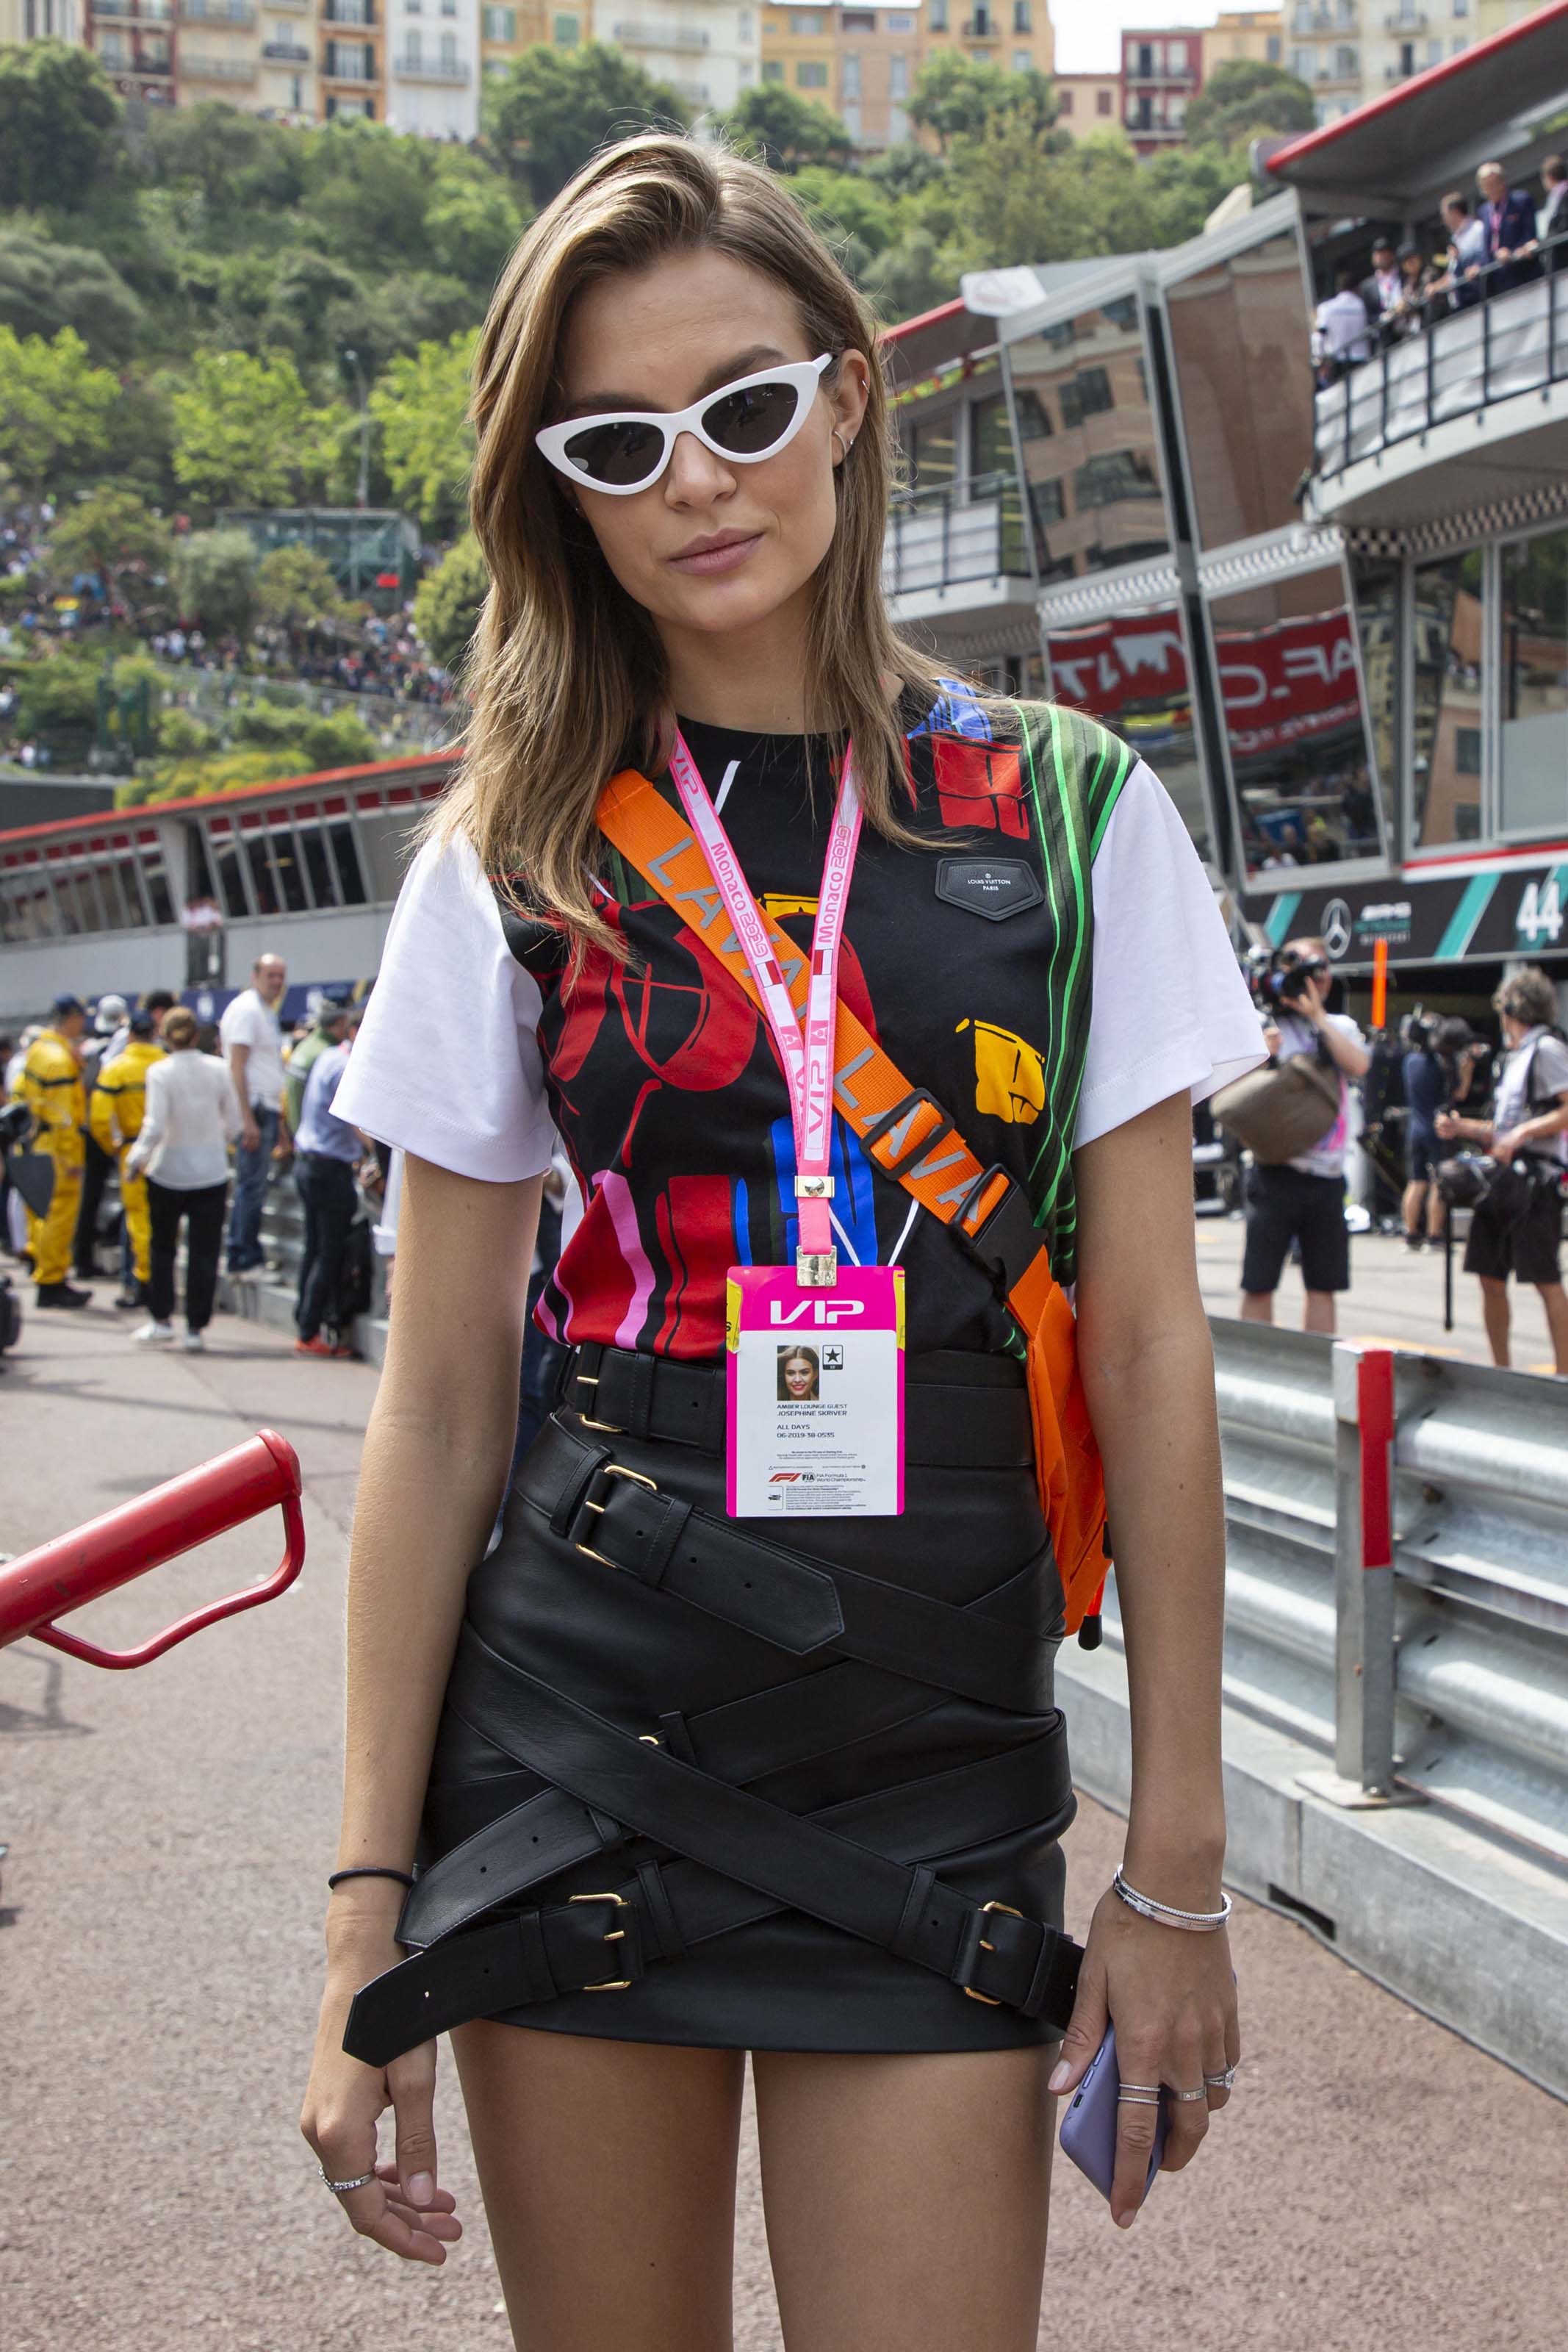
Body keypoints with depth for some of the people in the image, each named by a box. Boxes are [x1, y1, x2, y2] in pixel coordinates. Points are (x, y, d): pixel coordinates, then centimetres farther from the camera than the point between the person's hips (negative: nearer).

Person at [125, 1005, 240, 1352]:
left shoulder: (160, 1072, -12)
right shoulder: (217, 1069, -3)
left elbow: (155, 1126, -18)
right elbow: (233, 1123, 1)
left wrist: (137, 1157, -3)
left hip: (168, 1172, -2)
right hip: (212, 1173, 2)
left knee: (162, 1247, 16)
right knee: (204, 1252, 5)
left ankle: (161, 1320, 16)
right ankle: (195, 1329, 5)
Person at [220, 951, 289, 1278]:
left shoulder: (267, 1013, 20)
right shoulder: (246, 1009, -10)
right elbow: (236, 1067, -17)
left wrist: (279, 1124, 24)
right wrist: (248, 1119, -22)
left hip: (267, 1110, 10)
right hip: (254, 1110, -10)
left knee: (251, 1186, 12)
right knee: (252, 1186, -8)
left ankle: (240, 1257, 17)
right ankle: (247, 1261, -6)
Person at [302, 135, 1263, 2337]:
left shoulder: (1071, 813, 1)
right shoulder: (515, 858, 2)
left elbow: (1151, 1356, 1)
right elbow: (436, 1405, 2)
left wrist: (1180, 1869, -2)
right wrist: (371, 1899, -2)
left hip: (937, 1769, 0)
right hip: (569, 1736, 1)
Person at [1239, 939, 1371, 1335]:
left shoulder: (1340, 1027, 13)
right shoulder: (1266, 1028, 1)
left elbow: (1359, 1065, -8)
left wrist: (1317, 1015, -13)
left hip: (1327, 1178, 4)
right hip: (1277, 1173, -4)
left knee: (1323, 1286, 8)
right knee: (1259, 1285, -3)